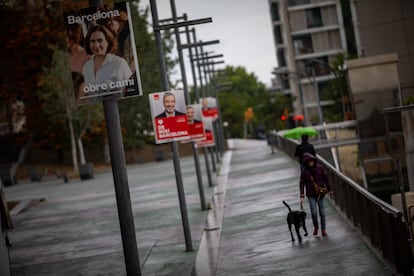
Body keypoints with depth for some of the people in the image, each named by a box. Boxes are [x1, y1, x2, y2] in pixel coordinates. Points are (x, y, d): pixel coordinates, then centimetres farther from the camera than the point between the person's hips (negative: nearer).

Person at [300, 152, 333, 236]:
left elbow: (326, 179, 6)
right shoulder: (304, 171, -5)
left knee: (322, 212, 3)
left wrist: (330, 190, 7)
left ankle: (323, 229, 15)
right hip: (311, 195, -1)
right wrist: (302, 196, -13)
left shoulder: (319, 168, -2)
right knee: (314, 212, -7)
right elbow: (302, 183, -6)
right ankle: (315, 227, 20)